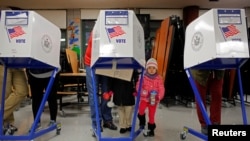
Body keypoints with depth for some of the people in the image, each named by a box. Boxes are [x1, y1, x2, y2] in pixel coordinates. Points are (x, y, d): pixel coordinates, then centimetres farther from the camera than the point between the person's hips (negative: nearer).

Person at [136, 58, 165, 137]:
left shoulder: (159, 78, -3)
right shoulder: (143, 77, -6)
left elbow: (161, 89, -5)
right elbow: (138, 86, -9)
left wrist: (158, 97, -24)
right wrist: (144, 92, -28)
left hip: (154, 99, 1)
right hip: (144, 98, -1)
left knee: (151, 115, 10)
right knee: (141, 110, -26)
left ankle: (151, 130, 28)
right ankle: (142, 121, 6)